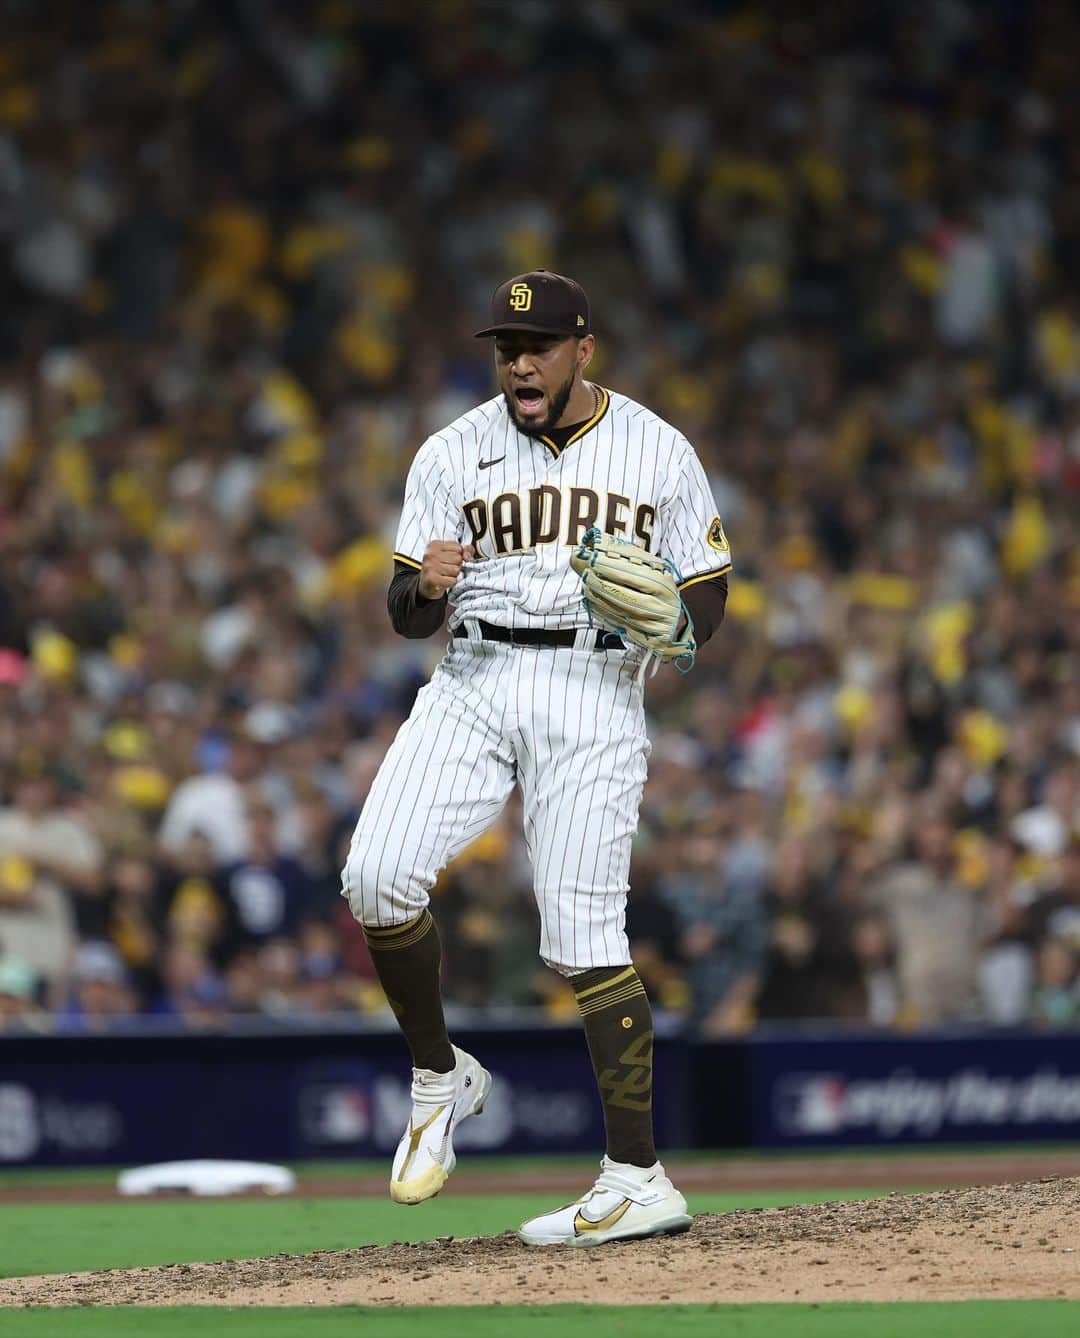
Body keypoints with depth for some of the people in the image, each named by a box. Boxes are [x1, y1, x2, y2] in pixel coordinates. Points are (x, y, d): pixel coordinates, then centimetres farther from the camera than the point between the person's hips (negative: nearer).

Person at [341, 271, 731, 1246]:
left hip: (595, 695, -3)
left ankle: (639, 1180, -8)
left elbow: (708, 599, 8)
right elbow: (408, 617, 6)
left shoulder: (658, 452, 5)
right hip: (474, 682, 3)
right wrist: (426, 585, -18)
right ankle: (440, 1077, 7)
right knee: (377, 876, -17)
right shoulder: (455, 453, 8)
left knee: (585, 933, -10)